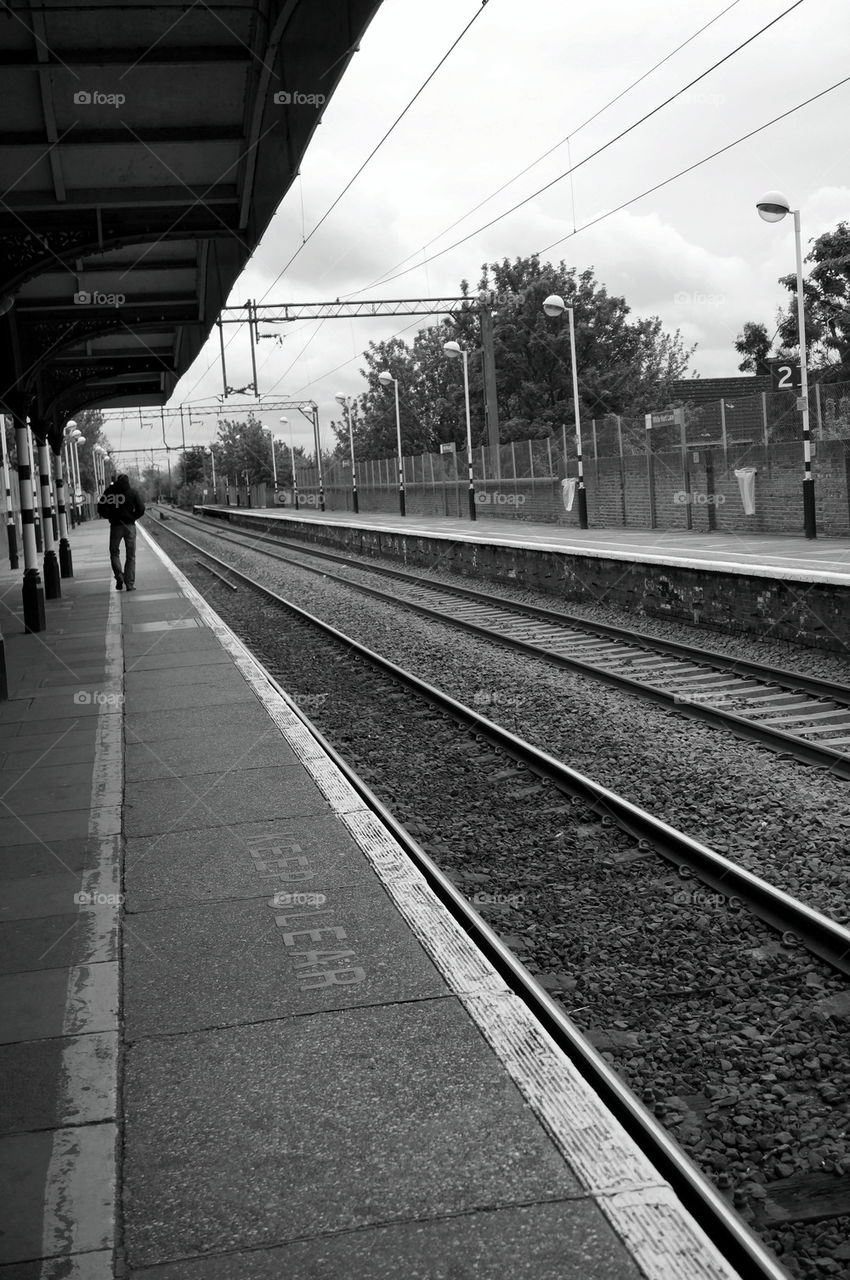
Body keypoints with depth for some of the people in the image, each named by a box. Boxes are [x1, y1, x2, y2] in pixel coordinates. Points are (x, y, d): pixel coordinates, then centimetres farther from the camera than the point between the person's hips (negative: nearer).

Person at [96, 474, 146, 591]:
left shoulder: (109, 491, 1)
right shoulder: (133, 492, -1)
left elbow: (101, 509, -4)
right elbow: (141, 510, -5)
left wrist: (110, 516, 11)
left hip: (115, 526, 0)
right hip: (130, 526, 0)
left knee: (114, 553, 14)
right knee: (130, 556, 8)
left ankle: (119, 576, -10)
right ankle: (130, 584, 4)